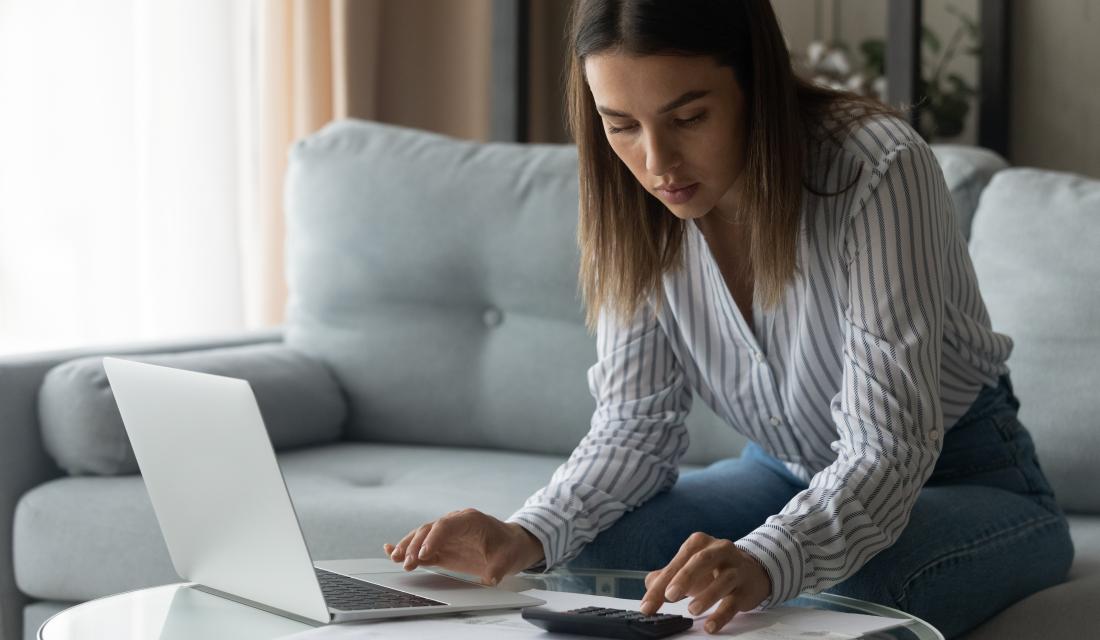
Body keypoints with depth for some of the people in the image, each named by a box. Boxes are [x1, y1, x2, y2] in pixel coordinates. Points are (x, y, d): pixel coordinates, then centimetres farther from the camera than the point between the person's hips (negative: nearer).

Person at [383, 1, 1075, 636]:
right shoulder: (640, 203, -12)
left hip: (960, 475, -4)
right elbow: (635, 424, -8)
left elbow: (888, 448, -33)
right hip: (787, 476, 4)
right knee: (580, 560, -20)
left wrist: (764, 562, -53)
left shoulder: (876, 168, -29)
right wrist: (526, 536, -29)